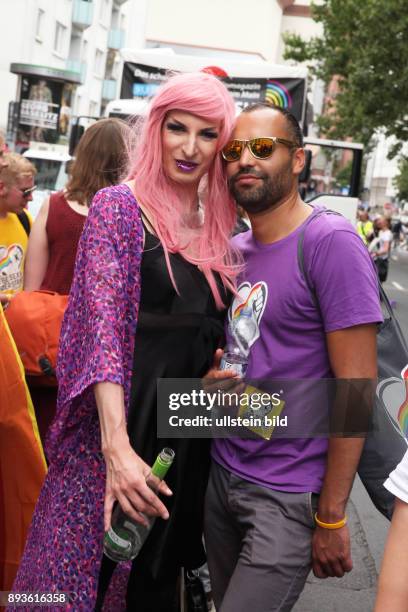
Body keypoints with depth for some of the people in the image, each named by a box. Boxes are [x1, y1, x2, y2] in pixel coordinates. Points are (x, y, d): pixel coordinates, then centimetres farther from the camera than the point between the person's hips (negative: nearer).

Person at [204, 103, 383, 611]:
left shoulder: (330, 241, -16)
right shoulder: (233, 250, 5)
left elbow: (356, 385, -17)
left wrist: (331, 517, -15)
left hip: (288, 496, -6)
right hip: (221, 474, 7)